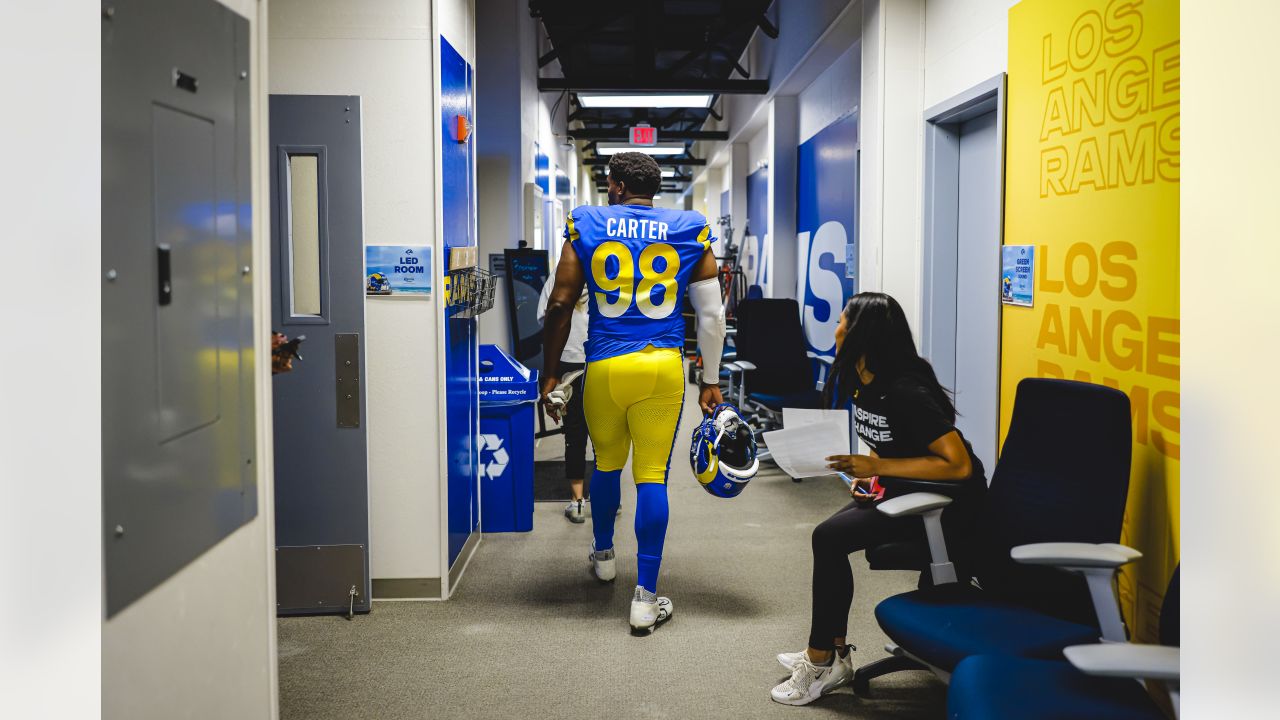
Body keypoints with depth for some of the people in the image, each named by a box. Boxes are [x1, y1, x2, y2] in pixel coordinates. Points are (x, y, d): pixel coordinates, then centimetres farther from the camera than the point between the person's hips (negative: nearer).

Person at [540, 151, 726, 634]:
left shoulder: (586, 226, 5)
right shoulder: (689, 231, 7)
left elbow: (559, 306, 3)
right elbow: (712, 314, 6)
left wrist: (550, 373, 10)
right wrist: (711, 381, 14)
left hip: (604, 367, 1)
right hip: (663, 367, 0)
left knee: (607, 463, 22)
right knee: (652, 476, 2)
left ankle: (603, 555, 44)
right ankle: (646, 598, 2)